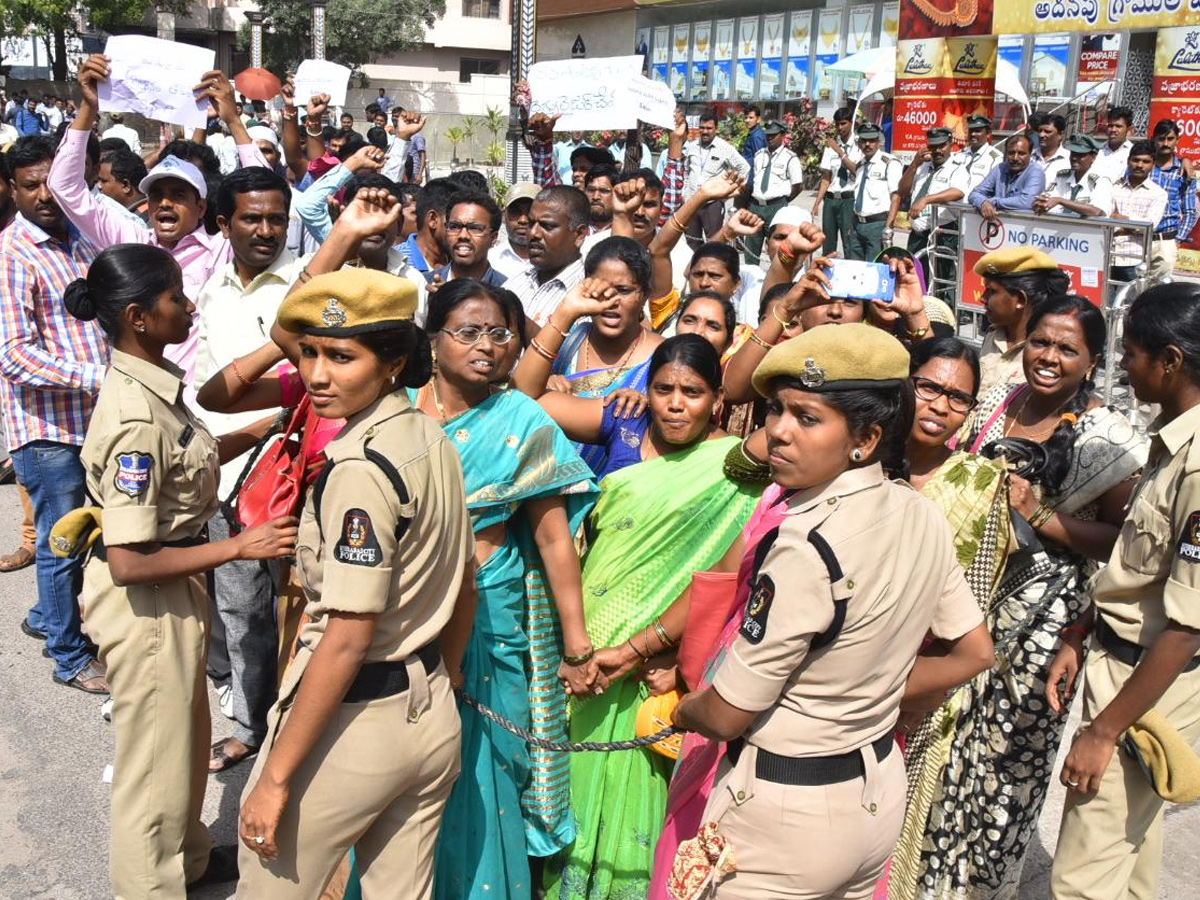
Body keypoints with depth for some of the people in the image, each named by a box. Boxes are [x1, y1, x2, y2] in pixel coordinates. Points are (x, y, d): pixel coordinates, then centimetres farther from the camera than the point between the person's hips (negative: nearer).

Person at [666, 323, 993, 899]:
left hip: (784, 815, -7)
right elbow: (972, 655, 8)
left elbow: (725, 716, -20)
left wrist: (684, 709, 1)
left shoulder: (807, 544, -29)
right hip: (879, 789, 7)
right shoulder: (923, 517, -6)